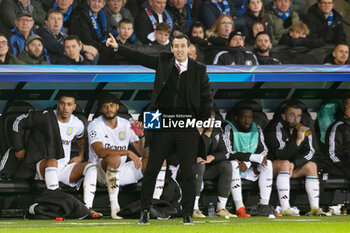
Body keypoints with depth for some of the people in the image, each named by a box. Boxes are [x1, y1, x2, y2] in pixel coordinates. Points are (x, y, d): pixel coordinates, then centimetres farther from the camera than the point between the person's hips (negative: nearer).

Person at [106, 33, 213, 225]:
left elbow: (207, 100, 4)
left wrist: (201, 123, 0)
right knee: (151, 169, 2)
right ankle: (145, 211, 11)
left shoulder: (198, 70, 0)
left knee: (188, 173, 1)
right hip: (163, 126, 2)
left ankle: (187, 214, 9)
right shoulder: (164, 61, 5)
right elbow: (141, 59, 13)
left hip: (187, 128, -2)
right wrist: (117, 47, 10)